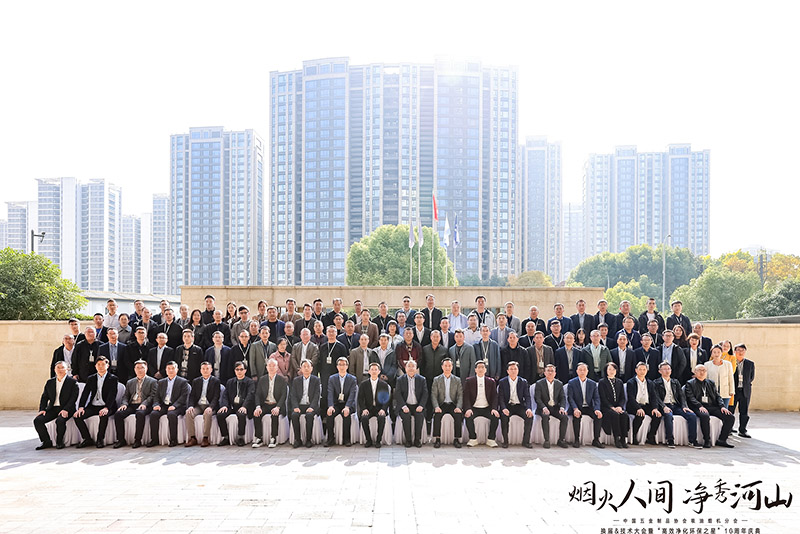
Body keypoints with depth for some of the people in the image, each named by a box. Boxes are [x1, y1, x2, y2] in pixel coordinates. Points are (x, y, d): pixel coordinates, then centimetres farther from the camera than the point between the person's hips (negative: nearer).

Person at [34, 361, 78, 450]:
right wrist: (42, 409, -3)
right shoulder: (50, 382, 15)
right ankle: (46, 441, -3)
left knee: (60, 420, -34)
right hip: (52, 408, 5)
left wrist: (66, 410, -20)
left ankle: (59, 442, -9)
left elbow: (73, 398, -8)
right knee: (37, 420, -17)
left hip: (66, 409, -5)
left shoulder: (73, 382, 0)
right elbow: (44, 397, 15)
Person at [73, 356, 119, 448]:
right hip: (93, 406, 4)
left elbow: (112, 395, -9)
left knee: (104, 415, -36)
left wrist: (106, 408, -26)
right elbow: (85, 393, 6)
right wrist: (81, 407, -12)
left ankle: (100, 439, -18)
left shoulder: (113, 379, 2)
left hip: (106, 407, -4)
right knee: (77, 416, -20)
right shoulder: (91, 379, 15)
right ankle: (87, 439, -6)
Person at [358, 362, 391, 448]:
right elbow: (360, 399, 4)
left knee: (382, 418, -33)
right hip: (368, 409, 1)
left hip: (379, 409, -1)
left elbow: (386, 399, 1)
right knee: (364, 418, -31)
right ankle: (368, 440, -15)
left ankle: (378, 440, -19)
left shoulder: (384, 385, 7)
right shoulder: (363, 384, 8)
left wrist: (383, 409, -16)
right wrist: (364, 409, -13)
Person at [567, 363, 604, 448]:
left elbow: (596, 398, 3)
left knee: (599, 416, -25)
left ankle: (596, 440, -14)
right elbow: (570, 398, -7)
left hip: (588, 407, 3)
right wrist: (575, 409, -25)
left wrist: (597, 409, -18)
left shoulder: (593, 384, 11)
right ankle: (577, 440, -21)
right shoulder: (572, 382, 2)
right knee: (576, 416, -34)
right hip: (577, 407, -3)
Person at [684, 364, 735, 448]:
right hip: (699, 408, -5)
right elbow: (691, 398, -5)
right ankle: (707, 441, -22)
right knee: (705, 416, -38)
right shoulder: (690, 384, 8)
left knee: (730, 417, -15)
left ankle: (722, 440, -6)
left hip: (712, 407, 5)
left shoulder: (711, 383, 24)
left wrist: (722, 406, -3)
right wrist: (700, 406, -21)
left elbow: (717, 396, 17)